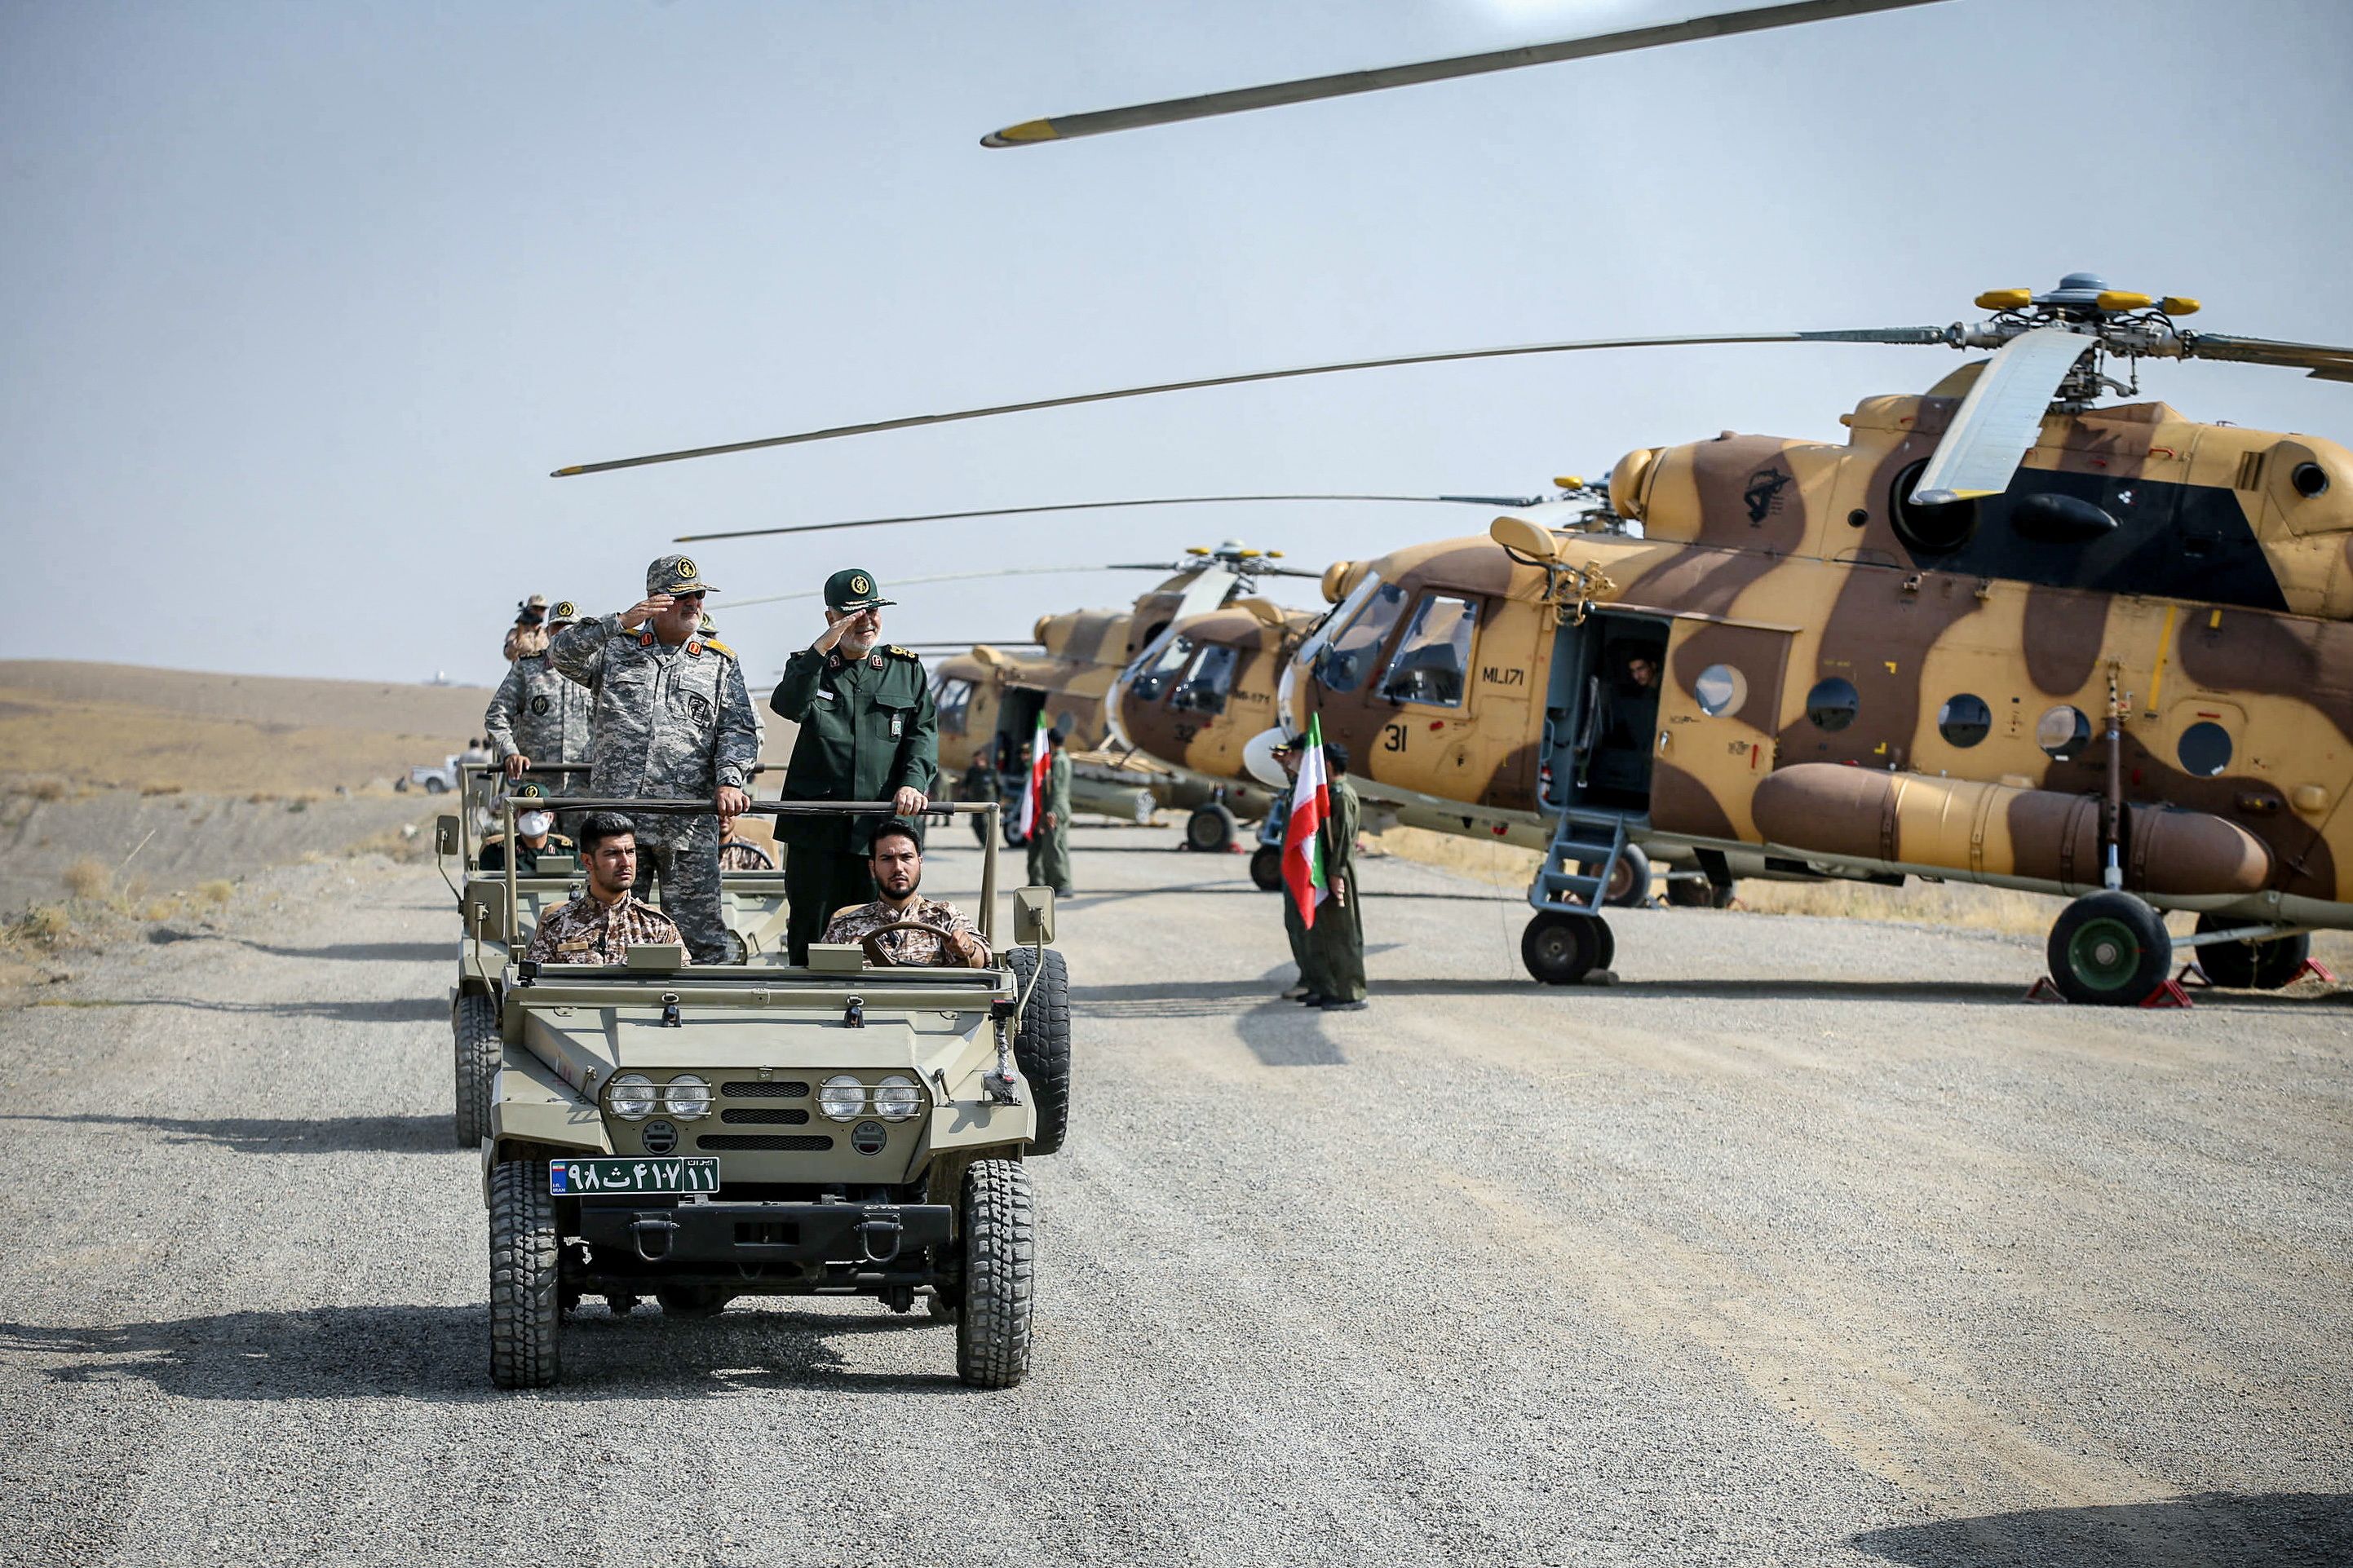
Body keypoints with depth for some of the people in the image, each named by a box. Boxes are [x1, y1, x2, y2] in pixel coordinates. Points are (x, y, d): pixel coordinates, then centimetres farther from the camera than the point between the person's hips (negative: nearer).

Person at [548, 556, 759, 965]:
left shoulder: (720, 663, 12)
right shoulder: (616, 648, 11)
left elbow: (739, 730, 6)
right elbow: (561, 654, -3)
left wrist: (729, 781, -11)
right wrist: (619, 623, -12)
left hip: (689, 823, 0)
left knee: (699, 931, -3)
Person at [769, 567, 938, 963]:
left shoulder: (907, 670, 15)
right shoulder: (808, 667, 11)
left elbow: (924, 734, 6)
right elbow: (788, 707, -11)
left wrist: (913, 782, -12)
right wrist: (822, 647, -19)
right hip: (817, 828, 0)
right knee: (810, 934, 1)